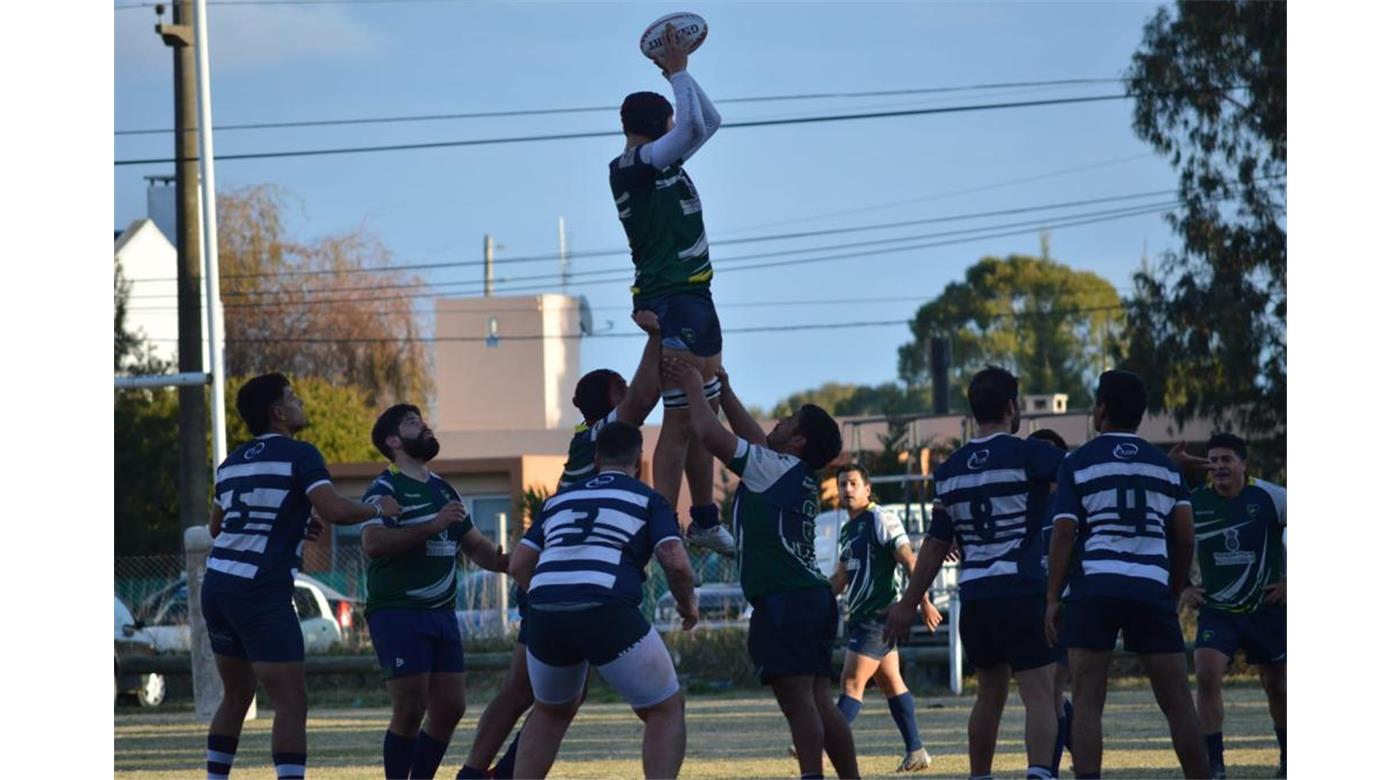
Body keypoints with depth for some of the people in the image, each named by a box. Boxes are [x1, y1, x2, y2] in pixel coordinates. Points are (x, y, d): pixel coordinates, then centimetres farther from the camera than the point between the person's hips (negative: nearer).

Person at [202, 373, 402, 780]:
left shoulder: (233, 461, 16)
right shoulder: (299, 455, -6)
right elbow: (335, 510, -19)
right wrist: (379, 509, 0)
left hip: (217, 585, 8)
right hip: (262, 593, -8)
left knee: (236, 698, 21)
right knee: (291, 704, -7)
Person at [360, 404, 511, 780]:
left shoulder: (444, 490, 18)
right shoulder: (385, 489, -7)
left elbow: (475, 545, 25)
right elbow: (372, 542, -23)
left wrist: (506, 562, 4)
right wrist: (432, 526, -27)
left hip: (441, 612, 8)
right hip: (397, 612, -8)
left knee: (450, 708, 6)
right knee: (410, 710, -10)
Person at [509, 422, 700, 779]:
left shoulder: (559, 499, 26)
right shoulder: (647, 499, 14)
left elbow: (518, 565, 23)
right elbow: (676, 562, 0)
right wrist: (688, 604, 18)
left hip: (545, 615, 4)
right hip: (606, 613, -4)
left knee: (551, 711, 29)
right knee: (666, 709, 12)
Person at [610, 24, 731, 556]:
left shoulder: (664, 163, 15)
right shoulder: (631, 167, -10)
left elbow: (707, 122, 25)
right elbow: (694, 124, -19)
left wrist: (679, 69, 16)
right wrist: (677, 72, -6)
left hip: (693, 297, 10)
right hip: (668, 301, -10)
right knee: (679, 420, -13)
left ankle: (705, 522, 24)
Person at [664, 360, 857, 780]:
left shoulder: (774, 468, -6)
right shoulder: (801, 478, 18)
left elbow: (709, 434, -7)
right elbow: (754, 437, 34)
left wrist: (695, 389, 8)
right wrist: (723, 389, 38)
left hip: (784, 601, -9)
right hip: (813, 598, 9)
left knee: (798, 701, -13)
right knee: (820, 703, 9)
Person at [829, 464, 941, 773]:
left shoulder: (881, 520, -10)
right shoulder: (848, 529, 17)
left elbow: (908, 560, -15)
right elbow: (840, 579, 23)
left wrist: (923, 602, -21)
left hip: (878, 616, -9)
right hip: (860, 617, 9)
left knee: (851, 682, -12)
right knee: (892, 684, 11)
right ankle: (915, 752, 15)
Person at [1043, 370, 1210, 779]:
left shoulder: (1078, 463, 6)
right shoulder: (1166, 466, 15)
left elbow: (1064, 534, -2)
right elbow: (1185, 538, 10)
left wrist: (1052, 599, 0)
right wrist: (1174, 593, 21)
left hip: (1095, 588, -2)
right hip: (1152, 589, 2)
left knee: (1087, 702, -2)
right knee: (1177, 701, 8)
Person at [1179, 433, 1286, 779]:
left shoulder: (1270, 497, -11)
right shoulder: (1193, 503, -5)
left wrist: (1291, 582, -8)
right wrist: (1182, 588, 1)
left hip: (1267, 608, -1)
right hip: (1217, 608, 1)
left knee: (1277, 686, 9)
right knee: (1206, 676, -19)